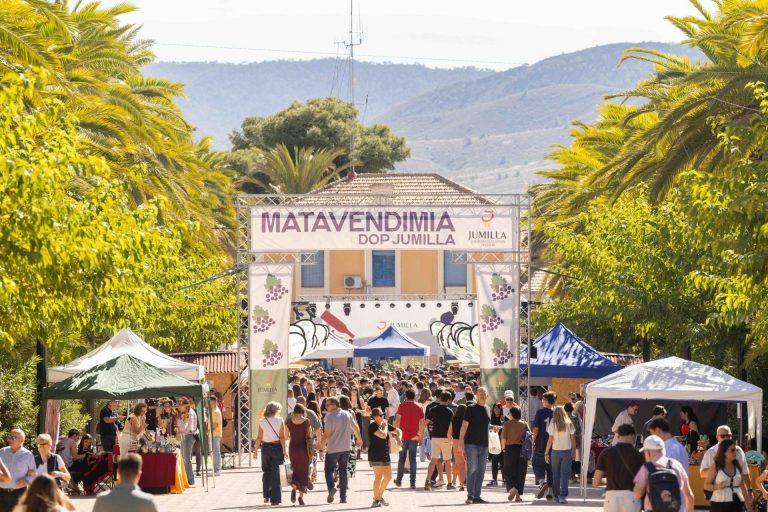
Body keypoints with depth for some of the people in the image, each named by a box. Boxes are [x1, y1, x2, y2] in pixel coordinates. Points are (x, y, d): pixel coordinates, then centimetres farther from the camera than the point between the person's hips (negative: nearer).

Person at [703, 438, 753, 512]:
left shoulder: (737, 466, 8)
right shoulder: (715, 467, -3)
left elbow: (742, 486, 13)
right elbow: (706, 485, -1)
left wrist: (748, 503, 11)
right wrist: (716, 487, -21)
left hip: (736, 504, 4)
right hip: (719, 504, -4)